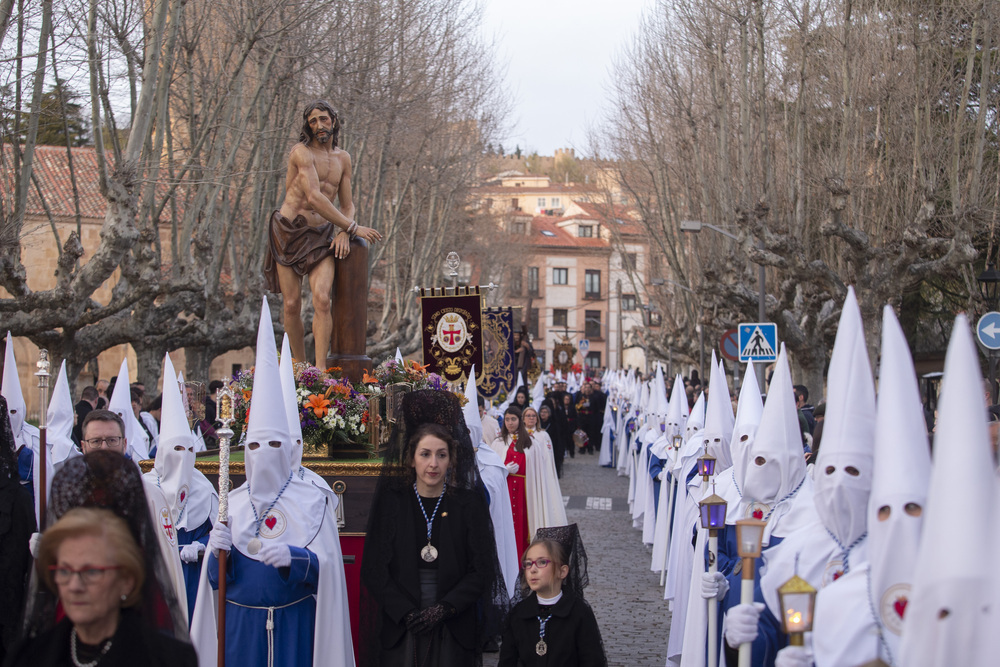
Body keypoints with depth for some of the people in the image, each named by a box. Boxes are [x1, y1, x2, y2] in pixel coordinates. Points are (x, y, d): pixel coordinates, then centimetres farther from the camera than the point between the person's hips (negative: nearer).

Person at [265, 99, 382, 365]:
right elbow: (314, 197, -20)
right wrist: (353, 228, -18)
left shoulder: (343, 158, 12)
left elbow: (347, 204, 17)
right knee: (292, 305, -3)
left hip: (321, 235, 3)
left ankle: (320, 370, -21)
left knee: (322, 299, -18)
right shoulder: (302, 152, -9)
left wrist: (344, 233, -5)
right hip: (288, 233, -3)